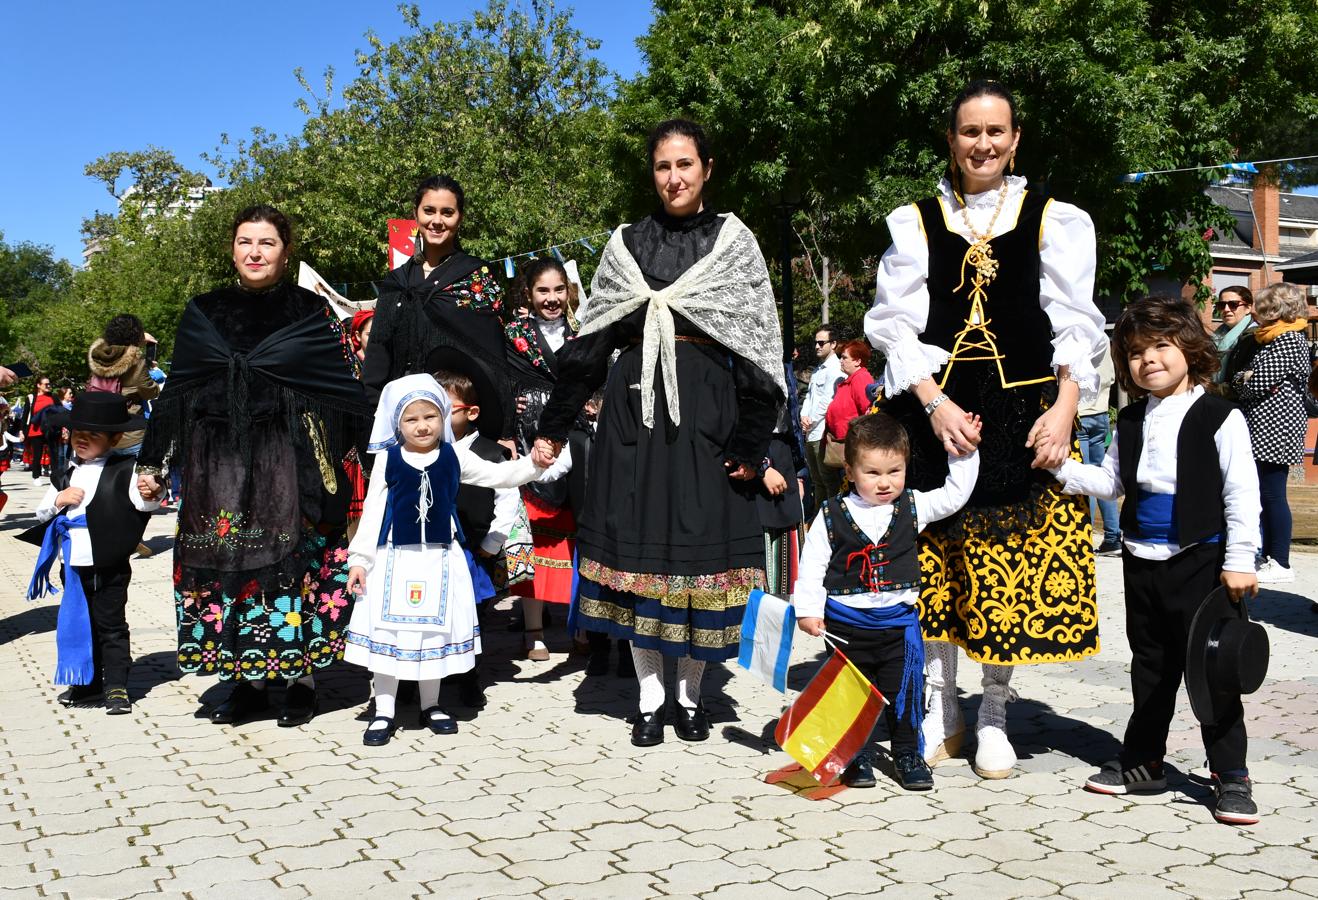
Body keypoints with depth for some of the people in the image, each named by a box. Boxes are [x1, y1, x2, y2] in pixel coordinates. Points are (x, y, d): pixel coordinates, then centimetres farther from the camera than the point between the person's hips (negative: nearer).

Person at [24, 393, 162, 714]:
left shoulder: (124, 471, -9)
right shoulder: (66, 471, 9)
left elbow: (142, 502, -20)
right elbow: (41, 512, 13)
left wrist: (149, 495, -42)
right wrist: (57, 500, -7)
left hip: (110, 567, -6)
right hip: (74, 565, 6)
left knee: (110, 625, 2)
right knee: (78, 624, 14)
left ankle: (117, 687, 10)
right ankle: (89, 685, 24)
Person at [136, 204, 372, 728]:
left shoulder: (312, 313, 2)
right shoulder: (203, 313, 11)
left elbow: (347, 390, 1)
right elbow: (176, 390, 14)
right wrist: (152, 463, 11)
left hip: (292, 462, -3)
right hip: (218, 462, 3)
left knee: (294, 563, -2)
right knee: (229, 563, 3)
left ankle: (301, 677, 11)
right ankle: (249, 678, 15)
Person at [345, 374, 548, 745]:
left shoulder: (455, 457, 2)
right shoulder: (387, 460, -3)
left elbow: (497, 475, 6)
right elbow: (373, 512, -1)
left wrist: (533, 463, -9)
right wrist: (359, 559, -4)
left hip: (441, 559, 2)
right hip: (395, 558, -2)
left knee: (436, 630, 11)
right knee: (388, 632, 1)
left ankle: (431, 706, 26)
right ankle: (384, 711, 13)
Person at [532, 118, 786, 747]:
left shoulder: (733, 242, 5)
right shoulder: (626, 244, 11)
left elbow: (757, 347, -1)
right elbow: (590, 341, 11)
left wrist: (751, 441, -9)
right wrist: (554, 427, 8)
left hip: (705, 409, -2)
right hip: (634, 407, 2)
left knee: (702, 545, 1)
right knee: (638, 545, 3)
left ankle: (690, 694, 18)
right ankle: (649, 697, 15)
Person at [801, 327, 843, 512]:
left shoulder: (835, 369, -10)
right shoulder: (817, 370, 19)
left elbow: (827, 401, -15)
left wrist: (812, 420, -7)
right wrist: (804, 415, 1)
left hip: (824, 433, -9)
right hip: (811, 434, 10)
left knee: (829, 480, -6)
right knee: (817, 480, 18)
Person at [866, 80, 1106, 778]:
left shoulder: (1054, 221, 8)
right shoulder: (915, 222, 7)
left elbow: (1074, 325, 3)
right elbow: (896, 326, 1)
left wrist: (1064, 408, -11)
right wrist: (935, 404, -12)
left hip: (1023, 413, 0)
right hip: (934, 410, 0)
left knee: (1009, 565, 1)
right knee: (935, 561, 3)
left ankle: (993, 717, 17)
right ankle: (940, 711, 18)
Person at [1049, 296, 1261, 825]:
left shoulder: (1220, 418, -10)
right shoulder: (1130, 422, 7)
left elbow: (1242, 494, -11)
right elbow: (1112, 482, 13)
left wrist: (1239, 560, -14)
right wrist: (1063, 468, -2)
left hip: (1200, 561, -5)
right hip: (1142, 562, 6)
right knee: (1150, 666, 15)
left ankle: (1231, 776, 11)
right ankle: (1142, 763, 26)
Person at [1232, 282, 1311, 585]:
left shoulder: (1288, 340, -11)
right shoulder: (1276, 339, 19)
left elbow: (1261, 382, -17)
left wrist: (1239, 380, 1)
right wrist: (1244, 381, 1)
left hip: (1274, 429, -10)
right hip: (1267, 431, 10)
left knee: (1272, 494, -7)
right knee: (1263, 495, 13)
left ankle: (1280, 564, -3)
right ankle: (1268, 556, 20)